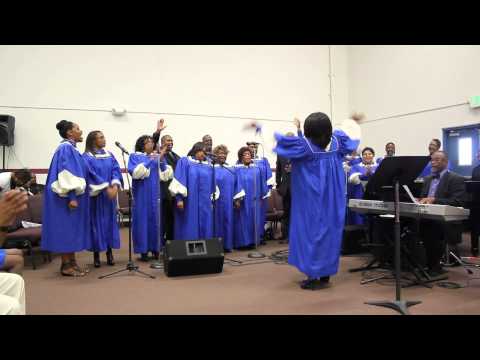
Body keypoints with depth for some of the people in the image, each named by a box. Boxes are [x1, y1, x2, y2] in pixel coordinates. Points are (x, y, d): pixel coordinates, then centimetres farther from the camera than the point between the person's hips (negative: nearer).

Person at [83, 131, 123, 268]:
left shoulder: (109, 155, 12)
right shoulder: (87, 157, -3)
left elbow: (116, 171, 1)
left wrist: (115, 186, -17)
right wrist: (106, 188, -23)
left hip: (110, 194, 4)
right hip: (95, 196, -4)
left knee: (110, 222, 6)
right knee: (97, 223, -1)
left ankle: (109, 252, 15)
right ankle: (96, 254, 9)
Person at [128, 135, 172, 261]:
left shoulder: (157, 157, 13)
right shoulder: (135, 156, 2)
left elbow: (164, 175, 2)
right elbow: (135, 172, -16)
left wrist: (162, 159, -10)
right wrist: (148, 161, -19)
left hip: (154, 194, 4)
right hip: (141, 194, -4)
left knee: (155, 220, 6)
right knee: (142, 220, -2)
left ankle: (155, 248, 14)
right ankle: (143, 250, 4)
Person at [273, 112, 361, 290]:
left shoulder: (304, 145, -14)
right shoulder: (336, 142, 2)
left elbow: (278, 139, -11)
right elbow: (348, 129, 21)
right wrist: (352, 120, 42)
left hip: (311, 201, -5)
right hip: (331, 201, 6)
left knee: (311, 232, 2)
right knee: (329, 231, 10)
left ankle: (315, 277, 5)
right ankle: (325, 276, 18)